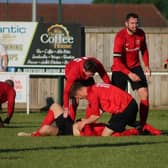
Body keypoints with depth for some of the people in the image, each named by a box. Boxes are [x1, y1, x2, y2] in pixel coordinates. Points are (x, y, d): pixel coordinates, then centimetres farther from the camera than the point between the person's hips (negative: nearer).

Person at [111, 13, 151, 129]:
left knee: (145, 94, -8)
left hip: (135, 67, 4)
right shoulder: (120, 37, -23)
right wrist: (129, 74, -32)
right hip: (120, 68, -4)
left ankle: (143, 125, -2)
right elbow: (117, 60, -26)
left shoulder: (141, 34, -7)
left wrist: (146, 65, 2)